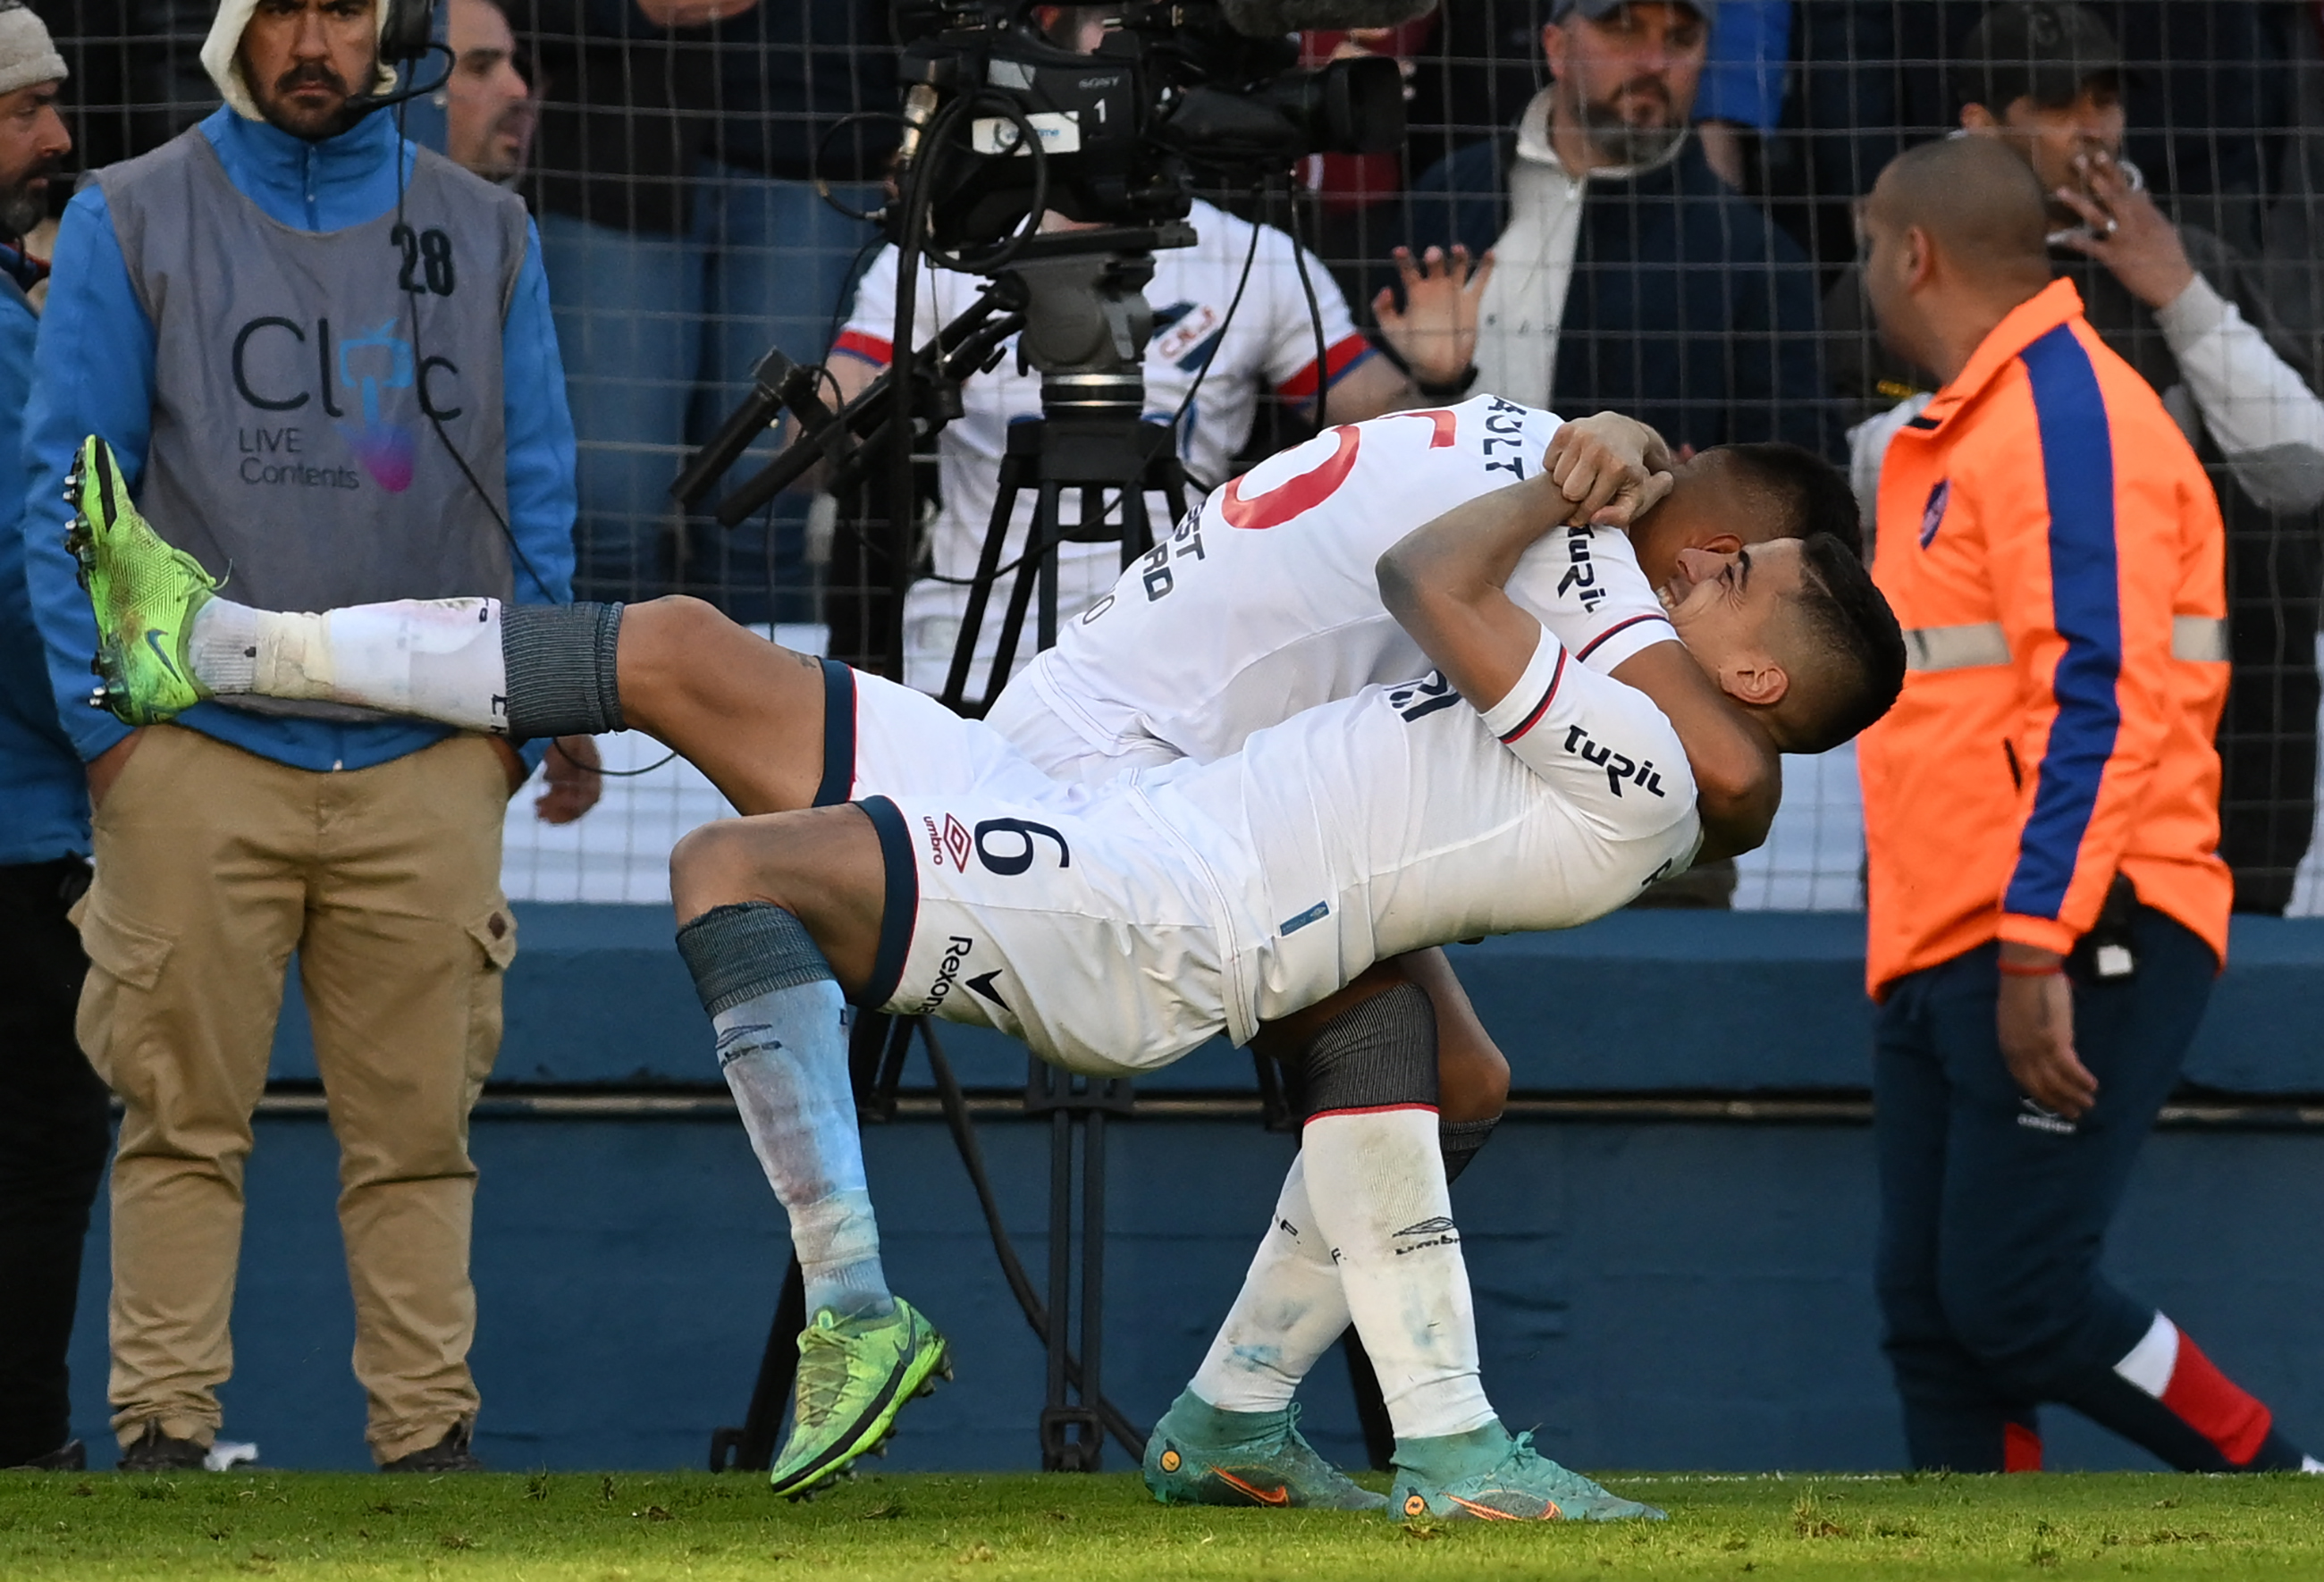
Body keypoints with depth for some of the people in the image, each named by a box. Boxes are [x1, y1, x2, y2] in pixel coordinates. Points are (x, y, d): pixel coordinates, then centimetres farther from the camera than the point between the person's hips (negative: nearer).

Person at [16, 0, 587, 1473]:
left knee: (417, 1128, 2)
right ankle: (166, 1432, 2)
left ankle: (429, 1432, 6)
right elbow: (66, 487, 4)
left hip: (429, 768, 2)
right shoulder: (132, 223, 5)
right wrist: (105, 715, -4)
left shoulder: (485, 233, 11)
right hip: (200, 759, -2)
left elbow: (539, 491, 14)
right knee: (186, 1121, -1)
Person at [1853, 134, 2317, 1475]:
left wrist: (2037, 950, -24)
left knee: (2017, 1300, -13)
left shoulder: (2069, 415, -11)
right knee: (1933, 1316, 3)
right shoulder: (1966, 431, 21)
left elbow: (2100, 702, -19)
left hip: (2067, 953, -10)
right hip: (1945, 953, 10)